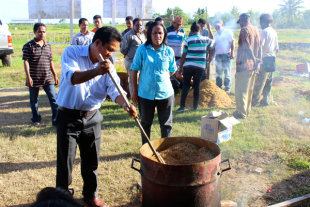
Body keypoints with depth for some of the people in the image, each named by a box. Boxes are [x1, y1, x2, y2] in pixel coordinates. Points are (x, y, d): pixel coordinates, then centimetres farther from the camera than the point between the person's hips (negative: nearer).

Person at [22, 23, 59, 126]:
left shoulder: (48, 46, 9)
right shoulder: (28, 46, -5)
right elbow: (26, 61, -9)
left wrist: (55, 75, 13)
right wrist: (28, 76, -17)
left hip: (48, 78, 3)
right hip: (34, 79, -3)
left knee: (54, 99, -3)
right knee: (34, 100, 11)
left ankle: (56, 120, 3)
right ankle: (36, 119, 29)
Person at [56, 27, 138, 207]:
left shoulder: (108, 65, 3)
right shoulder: (72, 52, -10)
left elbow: (114, 89, -10)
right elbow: (71, 77, -29)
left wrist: (125, 104, -30)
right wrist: (96, 71, -45)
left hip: (92, 118, 4)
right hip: (69, 116, -4)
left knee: (92, 160, 15)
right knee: (65, 161, 6)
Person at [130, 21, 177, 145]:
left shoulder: (169, 51, -1)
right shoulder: (142, 49, -5)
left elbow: (172, 71, 13)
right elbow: (134, 70, 0)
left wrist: (161, 76, 6)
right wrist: (134, 91, 0)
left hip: (165, 93, 1)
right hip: (145, 93, 0)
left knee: (166, 124, 11)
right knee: (146, 123, 15)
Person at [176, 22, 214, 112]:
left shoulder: (188, 40, -3)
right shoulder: (205, 39, 5)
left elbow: (184, 55, -4)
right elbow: (212, 41, 28)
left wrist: (180, 67, 3)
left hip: (188, 65, -2)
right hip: (200, 66, 2)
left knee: (185, 85, 3)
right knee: (197, 85, 10)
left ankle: (182, 106, -3)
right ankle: (195, 106, 14)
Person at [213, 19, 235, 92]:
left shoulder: (228, 32, 1)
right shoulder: (215, 35, 13)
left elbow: (232, 43, -2)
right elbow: (213, 46, 15)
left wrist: (232, 53, -10)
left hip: (226, 55, -4)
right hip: (218, 55, 4)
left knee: (227, 73, -1)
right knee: (218, 73, 9)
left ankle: (227, 88, 7)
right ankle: (219, 87, 19)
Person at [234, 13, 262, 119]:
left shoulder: (244, 30, -13)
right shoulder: (256, 30, 12)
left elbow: (248, 48, -21)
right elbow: (259, 48, 13)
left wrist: (254, 60, -16)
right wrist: (258, 61, 15)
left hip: (244, 65, -8)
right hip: (253, 66, 9)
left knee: (240, 90, 0)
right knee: (249, 89, 17)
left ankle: (241, 113, 4)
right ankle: (247, 110, 27)